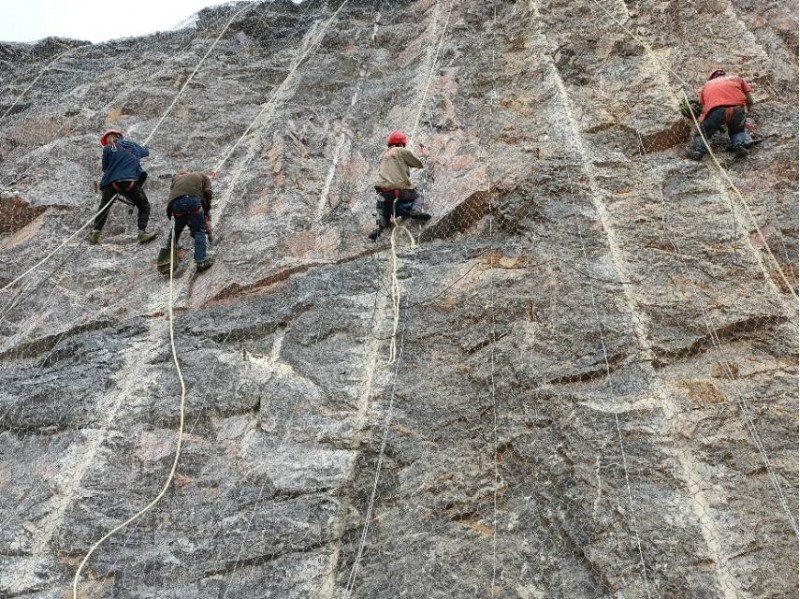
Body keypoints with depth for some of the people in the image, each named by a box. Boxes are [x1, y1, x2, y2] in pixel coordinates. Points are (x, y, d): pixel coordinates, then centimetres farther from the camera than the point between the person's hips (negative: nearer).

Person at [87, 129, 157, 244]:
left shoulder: (108, 149, 2)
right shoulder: (132, 145, 12)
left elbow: (104, 168, 9)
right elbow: (146, 152, 30)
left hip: (112, 183, 0)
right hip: (130, 182, 0)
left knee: (104, 207, 20)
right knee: (144, 207, 11)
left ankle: (95, 233, 16)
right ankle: (142, 232, -5)